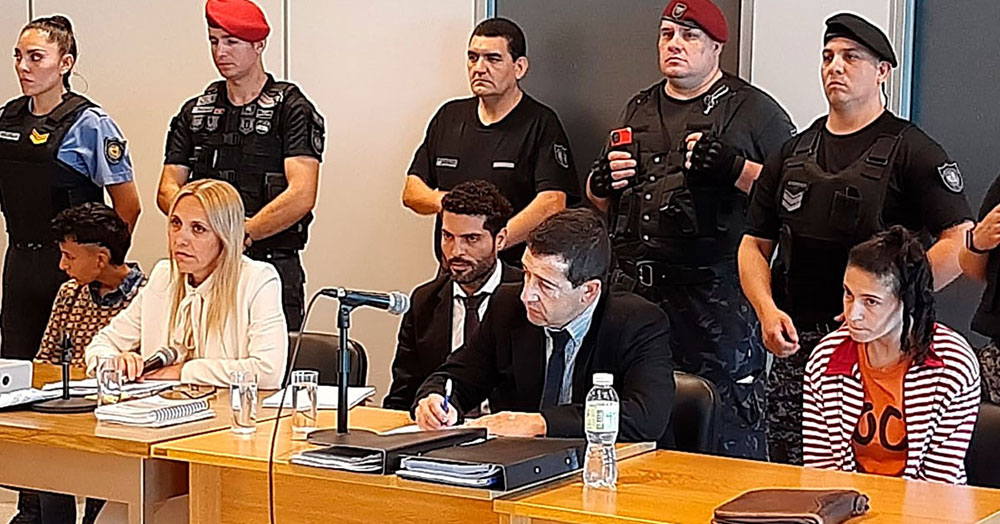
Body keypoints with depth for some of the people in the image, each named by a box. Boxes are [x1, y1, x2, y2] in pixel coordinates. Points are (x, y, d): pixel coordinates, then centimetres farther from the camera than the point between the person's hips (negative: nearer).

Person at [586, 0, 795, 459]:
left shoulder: (752, 109, 2)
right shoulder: (639, 109, 20)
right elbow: (598, 198, 27)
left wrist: (735, 169, -18)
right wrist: (604, 181, 5)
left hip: (717, 292, -6)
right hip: (635, 287, 6)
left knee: (729, 434, -8)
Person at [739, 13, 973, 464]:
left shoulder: (911, 151, -1)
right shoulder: (792, 154, 16)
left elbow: (961, 244, -9)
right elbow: (755, 245, 18)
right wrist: (767, 311, -1)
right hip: (793, 345, 5)